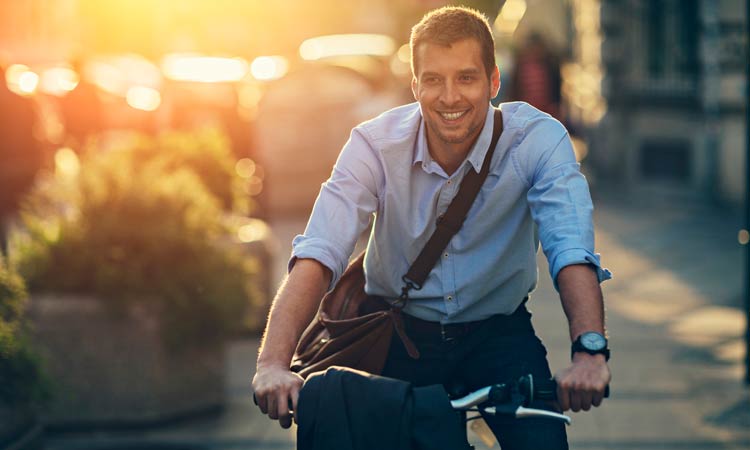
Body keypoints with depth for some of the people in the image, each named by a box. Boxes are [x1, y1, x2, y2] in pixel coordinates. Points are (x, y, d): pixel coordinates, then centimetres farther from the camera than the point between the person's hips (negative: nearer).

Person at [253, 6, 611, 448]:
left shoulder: (538, 140, -18)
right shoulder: (376, 144, -17)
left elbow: (572, 251, -31)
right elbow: (317, 257, -28)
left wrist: (589, 350, -50)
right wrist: (273, 363, -43)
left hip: (497, 331, -1)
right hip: (400, 333, 1)